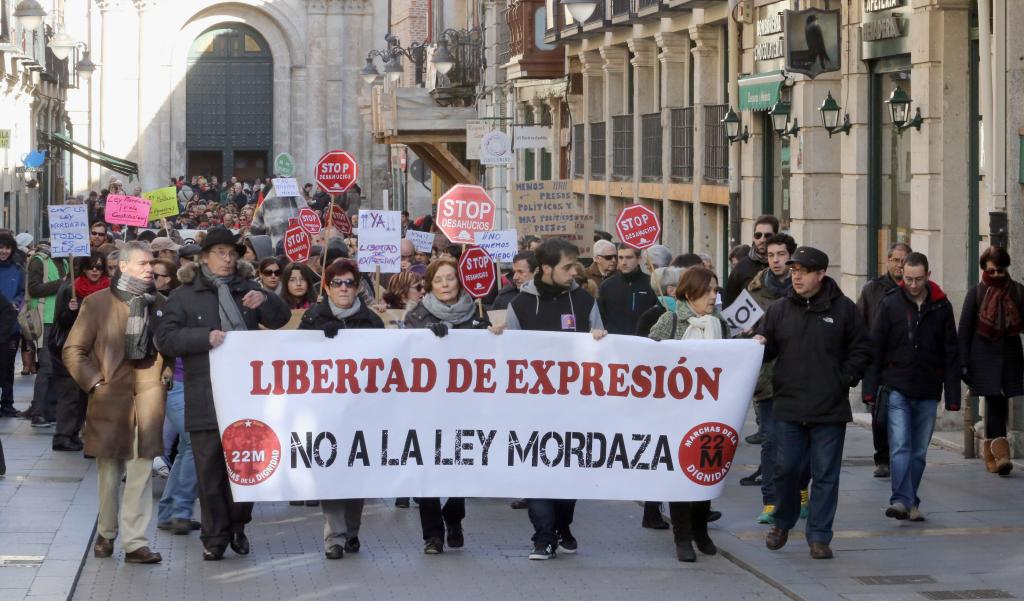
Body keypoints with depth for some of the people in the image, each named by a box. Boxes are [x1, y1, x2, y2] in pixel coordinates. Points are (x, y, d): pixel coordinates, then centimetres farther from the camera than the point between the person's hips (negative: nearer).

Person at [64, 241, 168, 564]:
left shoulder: (160, 303, 10)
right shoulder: (97, 303, -1)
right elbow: (73, 350, 1)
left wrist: (167, 371, 6)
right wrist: (95, 382, -7)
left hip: (148, 396, 2)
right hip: (111, 397, -2)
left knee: (141, 471, -3)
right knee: (109, 471, 7)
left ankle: (135, 542, -1)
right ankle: (106, 534, 25)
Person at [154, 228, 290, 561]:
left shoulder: (246, 290, 13)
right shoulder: (184, 296, 4)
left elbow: (281, 319, 7)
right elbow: (165, 337, -5)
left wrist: (265, 300, -15)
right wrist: (206, 337, -18)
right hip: (205, 400, -2)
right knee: (210, 471, 2)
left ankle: (237, 525, 24)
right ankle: (214, 537, 10)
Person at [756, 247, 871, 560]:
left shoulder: (843, 309, 0)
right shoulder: (779, 310, 5)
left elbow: (862, 349, 5)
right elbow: (767, 349, 8)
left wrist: (846, 379, -3)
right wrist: (758, 346, -14)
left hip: (830, 408, -1)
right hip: (788, 406, 2)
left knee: (825, 475, 2)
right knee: (786, 469, 6)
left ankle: (819, 536, 10)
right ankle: (783, 522, 29)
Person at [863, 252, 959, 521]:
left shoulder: (941, 307, 4)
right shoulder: (890, 304, -1)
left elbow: (951, 355, 7)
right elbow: (874, 348, 0)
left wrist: (953, 396, 3)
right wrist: (870, 387, -6)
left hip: (927, 392, 2)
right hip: (897, 388, -2)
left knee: (919, 451, 7)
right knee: (900, 446, -14)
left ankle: (910, 502, 16)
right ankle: (902, 500, -18)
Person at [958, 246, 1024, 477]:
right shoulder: (976, 293, 2)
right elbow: (964, 329, 2)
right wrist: (963, 362, -4)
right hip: (984, 356, -2)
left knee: (997, 406, 6)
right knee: (996, 403, -13)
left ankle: (990, 451, 19)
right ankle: (1000, 452, -19)